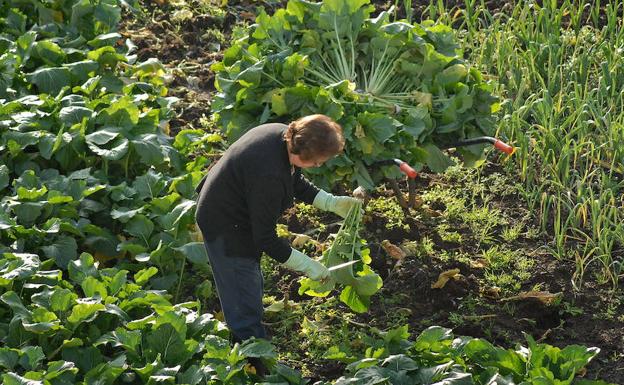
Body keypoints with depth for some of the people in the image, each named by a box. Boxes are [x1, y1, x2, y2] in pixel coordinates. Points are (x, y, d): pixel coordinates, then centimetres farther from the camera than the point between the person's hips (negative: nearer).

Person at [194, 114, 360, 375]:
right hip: (226, 230, -11)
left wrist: (331, 202, 2)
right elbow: (266, 239, -29)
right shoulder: (269, 176, -38)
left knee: (253, 288, 26)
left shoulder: (283, 135, -11)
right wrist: (307, 265, -23)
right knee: (246, 311, -3)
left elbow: (295, 181, 11)